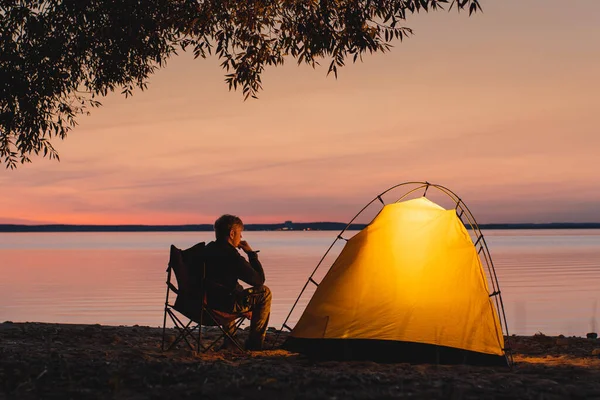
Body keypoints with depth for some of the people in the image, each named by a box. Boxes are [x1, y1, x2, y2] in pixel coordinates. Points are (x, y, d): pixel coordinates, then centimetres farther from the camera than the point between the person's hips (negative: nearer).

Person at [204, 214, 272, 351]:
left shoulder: (209, 248, 7)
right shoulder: (231, 255, -19)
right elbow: (259, 280, -10)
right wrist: (251, 253, -3)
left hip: (204, 301, 9)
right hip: (222, 304, -9)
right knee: (264, 293, 3)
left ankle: (229, 342, 40)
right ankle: (254, 343, 10)